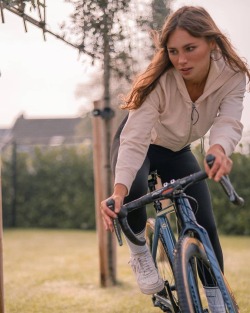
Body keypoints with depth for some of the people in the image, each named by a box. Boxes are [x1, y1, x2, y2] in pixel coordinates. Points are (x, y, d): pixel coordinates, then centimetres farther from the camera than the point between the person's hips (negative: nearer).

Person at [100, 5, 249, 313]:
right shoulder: (159, 81, -35)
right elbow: (134, 141, -41)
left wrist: (219, 149, -64)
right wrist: (118, 192, -56)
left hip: (176, 151, 3)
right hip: (140, 145, -3)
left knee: (205, 225, -8)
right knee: (133, 192, -35)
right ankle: (139, 254, -7)